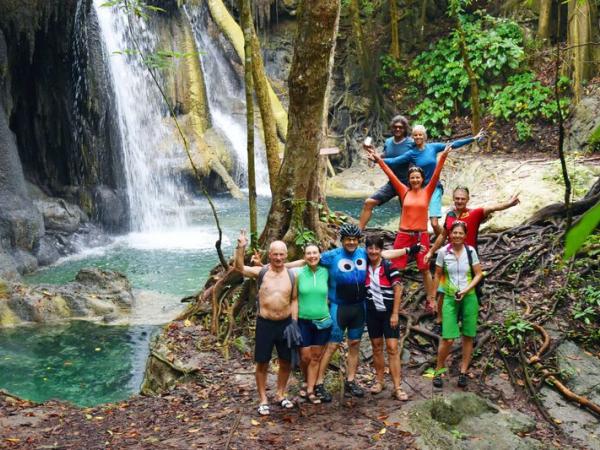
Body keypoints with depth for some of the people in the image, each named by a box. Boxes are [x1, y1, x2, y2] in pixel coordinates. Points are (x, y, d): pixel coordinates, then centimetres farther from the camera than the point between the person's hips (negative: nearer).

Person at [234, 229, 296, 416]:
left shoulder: (292, 276, 1)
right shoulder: (261, 272, -5)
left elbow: (294, 300, 9)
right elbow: (239, 268, -18)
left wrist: (294, 323, 3)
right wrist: (241, 248, -31)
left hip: (285, 323, 2)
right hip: (265, 323, -2)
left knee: (286, 362, 12)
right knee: (262, 363, 5)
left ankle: (280, 395, 32)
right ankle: (263, 400, 19)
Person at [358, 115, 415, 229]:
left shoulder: (411, 143, -10)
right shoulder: (388, 142, 5)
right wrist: (373, 152, -3)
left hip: (407, 184, -4)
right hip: (392, 183, 5)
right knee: (369, 202, -5)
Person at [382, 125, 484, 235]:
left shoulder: (433, 147, -1)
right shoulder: (411, 154, -1)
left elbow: (453, 145, 0)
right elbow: (393, 161, -5)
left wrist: (473, 138, -2)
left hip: (434, 188, -1)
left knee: (435, 223, -11)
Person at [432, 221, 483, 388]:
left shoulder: (470, 251, -4)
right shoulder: (443, 252, -5)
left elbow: (479, 274, 1)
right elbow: (437, 276, 3)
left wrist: (466, 290, -12)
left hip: (469, 298, 1)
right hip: (450, 298, -1)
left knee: (468, 336, 7)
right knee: (448, 338, -7)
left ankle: (463, 372, 20)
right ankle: (438, 371, 12)